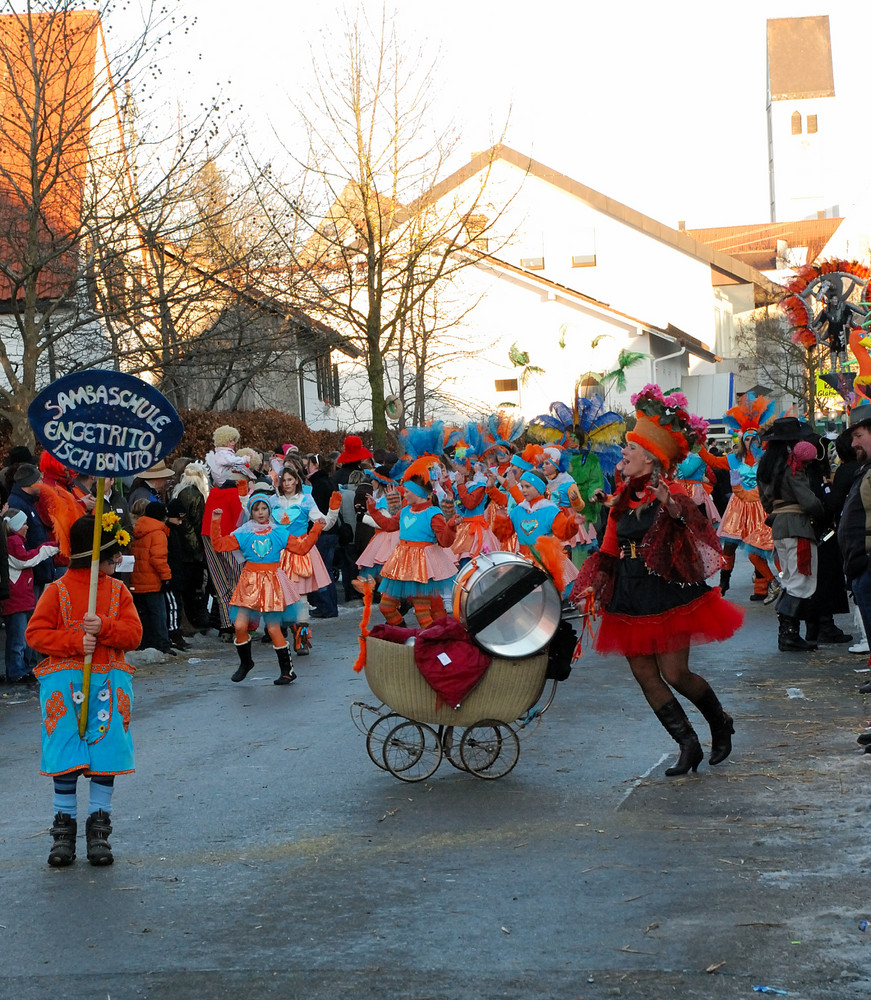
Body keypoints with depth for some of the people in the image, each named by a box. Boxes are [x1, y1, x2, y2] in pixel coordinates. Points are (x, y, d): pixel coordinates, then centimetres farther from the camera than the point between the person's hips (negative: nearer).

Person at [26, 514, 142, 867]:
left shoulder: (118, 591, 7)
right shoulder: (57, 591, 1)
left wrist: (103, 627, -17)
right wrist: (75, 640, -17)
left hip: (109, 681, 2)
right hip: (64, 679, -2)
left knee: (106, 751, 0)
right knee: (66, 756, -1)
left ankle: (99, 828, 6)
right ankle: (64, 828, 8)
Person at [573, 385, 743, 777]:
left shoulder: (670, 496, -10)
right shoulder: (622, 501, 10)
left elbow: (702, 533, -25)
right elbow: (608, 552, 16)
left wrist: (673, 508, -41)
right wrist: (591, 586, 2)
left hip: (666, 594, -7)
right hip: (629, 600, 7)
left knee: (674, 673, -6)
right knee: (645, 675, 3)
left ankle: (720, 722, 22)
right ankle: (688, 744, 11)